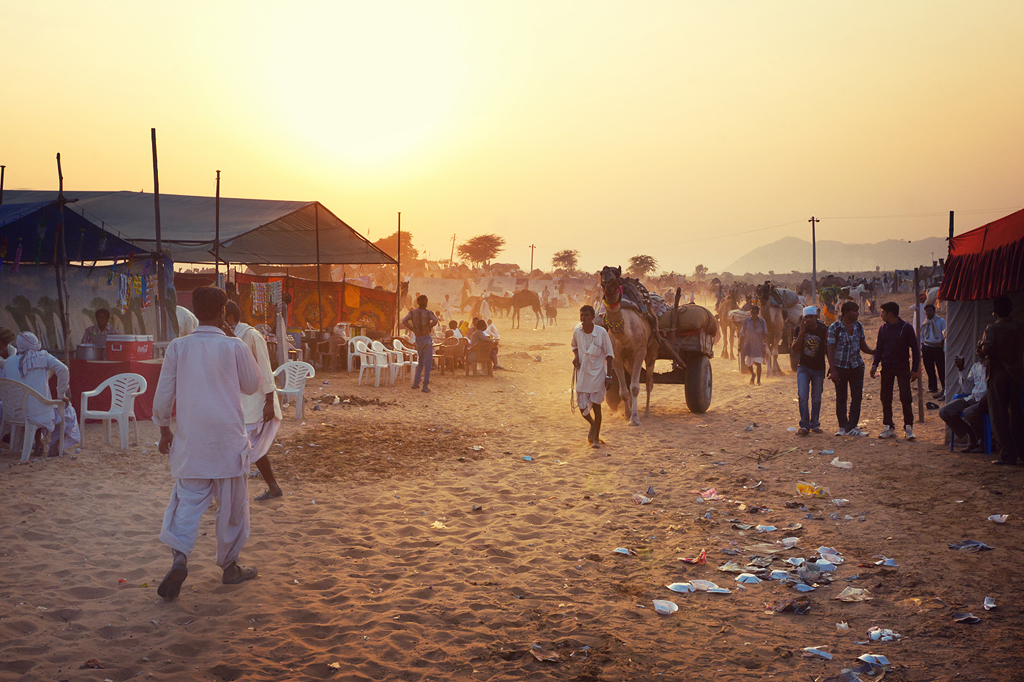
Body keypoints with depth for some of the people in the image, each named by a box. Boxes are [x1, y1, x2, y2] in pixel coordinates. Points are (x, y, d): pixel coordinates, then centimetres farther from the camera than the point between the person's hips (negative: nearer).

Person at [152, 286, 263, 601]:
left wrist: (164, 428, 15)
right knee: (232, 504, 11)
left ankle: (179, 557, -13)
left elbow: (164, 392, 2)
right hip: (228, 437, -2)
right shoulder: (234, 347, -8)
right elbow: (252, 385, 7)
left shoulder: (177, 347, -2)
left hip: (190, 439, 2)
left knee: (187, 501, 7)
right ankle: (229, 566, 21)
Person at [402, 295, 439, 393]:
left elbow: (404, 321, -9)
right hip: (427, 338, -4)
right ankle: (425, 386, -7)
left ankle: (416, 383, 15)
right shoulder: (428, 313, -5)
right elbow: (435, 321, -24)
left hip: (418, 339, 4)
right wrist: (428, 327, -11)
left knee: (420, 362, 20)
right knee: (428, 363, -2)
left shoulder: (412, 313, 6)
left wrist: (413, 330, -8)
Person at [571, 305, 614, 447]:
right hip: (582, 373, 3)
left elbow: (609, 354, -6)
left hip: (598, 373, -3)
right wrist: (575, 356, -3)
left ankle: (596, 438, 16)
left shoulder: (601, 332, -13)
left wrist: (608, 376, -10)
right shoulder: (577, 331, -3)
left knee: (596, 405, -1)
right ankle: (593, 424, 38)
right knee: (582, 407, 3)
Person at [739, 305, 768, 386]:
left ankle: (758, 380, 2)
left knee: (758, 363, -9)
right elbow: (742, 334, 4)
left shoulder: (762, 322, 0)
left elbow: (765, 335, 2)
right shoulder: (746, 321, -1)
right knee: (748, 363, 8)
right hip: (748, 345, 1)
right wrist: (741, 345, 1)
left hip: (758, 346, -1)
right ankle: (752, 375, 37)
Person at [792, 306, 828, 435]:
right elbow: (795, 349, -11)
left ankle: (815, 424, 22)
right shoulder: (800, 330, -2)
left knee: (816, 398, 7)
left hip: (818, 369, 0)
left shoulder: (824, 331, -6)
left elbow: (828, 350, 2)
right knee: (802, 396, -12)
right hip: (803, 367, 0)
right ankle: (804, 425, -7)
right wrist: (802, 332, -19)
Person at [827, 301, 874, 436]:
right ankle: (843, 426, 17)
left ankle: (851, 427, 4)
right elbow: (831, 350, -8)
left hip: (856, 367, 4)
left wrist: (874, 352, -9)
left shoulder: (858, 326, 6)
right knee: (841, 398, 6)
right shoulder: (834, 327, -8)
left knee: (857, 397, -2)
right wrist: (832, 370, -14)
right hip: (840, 368, -3)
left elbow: (863, 346, 12)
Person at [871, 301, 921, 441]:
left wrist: (915, 369, -7)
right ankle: (889, 428, 11)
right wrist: (875, 364, 0)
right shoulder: (883, 328, 8)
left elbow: (915, 348, -3)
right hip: (887, 368, 4)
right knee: (885, 398, 3)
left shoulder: (906, 328, -6)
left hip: (903, 368, -4)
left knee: (906, 398, -6)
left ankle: (908, 428, 2)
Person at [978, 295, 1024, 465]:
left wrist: (983, 354, -2)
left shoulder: (992, 328, -10)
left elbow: (987, 348, -22)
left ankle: (1007, 455, -2)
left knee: (999, 415, 1)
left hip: (998, 373, -5)